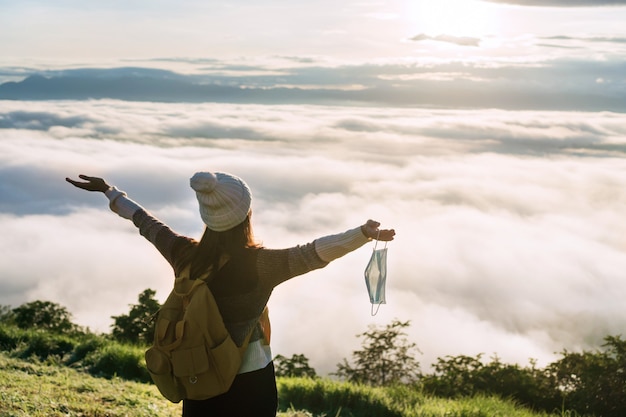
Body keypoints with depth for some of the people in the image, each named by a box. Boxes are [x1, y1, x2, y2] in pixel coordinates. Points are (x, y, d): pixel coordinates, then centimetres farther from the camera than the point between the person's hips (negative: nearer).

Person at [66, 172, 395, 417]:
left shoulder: (185, 256, -10)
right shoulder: (260, 265, -24)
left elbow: (145, 222, 5)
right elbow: (313, 253, -35)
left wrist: (109, 192, 21)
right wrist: (363, 233, -43)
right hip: (250, 382, -4)